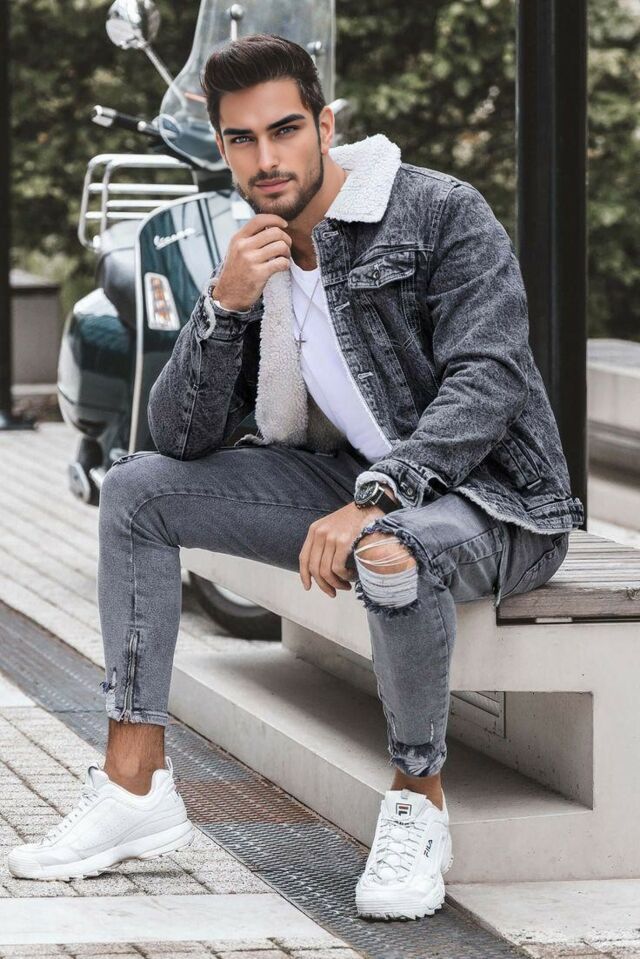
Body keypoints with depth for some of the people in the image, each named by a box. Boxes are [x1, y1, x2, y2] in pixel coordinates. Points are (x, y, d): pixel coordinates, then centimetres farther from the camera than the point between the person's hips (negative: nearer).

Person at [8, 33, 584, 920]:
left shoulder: (442, 214, -14)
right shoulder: (256, 263, 4)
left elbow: (487, 383, -25)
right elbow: (182, 437, -2)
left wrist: (371, 502, -36)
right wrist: (224, 307, -18)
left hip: (492, 503, -7)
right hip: (356, 485, 7)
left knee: (392, 552, -41)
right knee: (137, 489, -3)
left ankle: (420, 802, -16)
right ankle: (135, 785, -6)